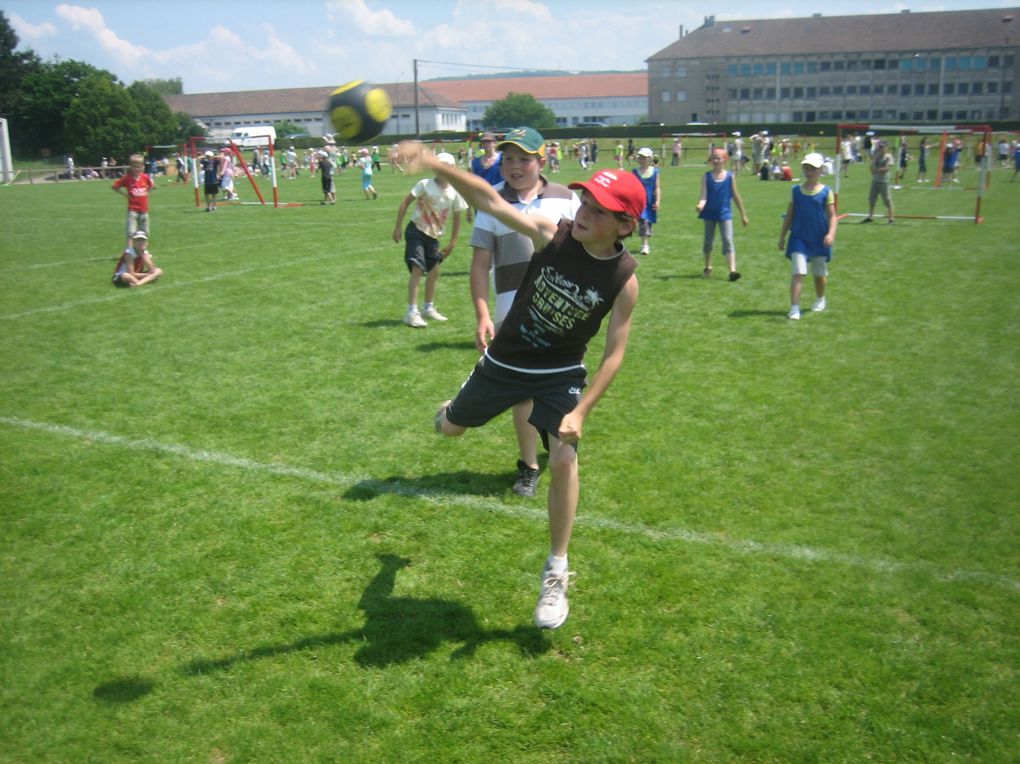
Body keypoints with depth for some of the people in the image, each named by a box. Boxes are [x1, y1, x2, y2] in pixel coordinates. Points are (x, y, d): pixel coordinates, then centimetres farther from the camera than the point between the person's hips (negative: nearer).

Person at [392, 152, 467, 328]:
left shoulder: (454, 193, -2)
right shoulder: (425, 184, -12)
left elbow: (457, 218, 6)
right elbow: (406, 202, -7)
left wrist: (452, 243, 6)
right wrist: (398, 227, -10)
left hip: (434, 236, 5)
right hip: (416, 231, -5)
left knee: (434, 271, 12)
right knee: (417, 269, -15)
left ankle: (429, 308, 30)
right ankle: (412, 312, -14)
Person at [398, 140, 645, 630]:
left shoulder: (624, 280, -21)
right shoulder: (551, 235, -20)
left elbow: (614, 353, -17)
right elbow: (489, 201, -25)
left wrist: (580, 412, -24)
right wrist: (435, 164, -38)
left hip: (561, 374, -2)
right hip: (504, 362, 2)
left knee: (564, 460, -18)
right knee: (451, 429, 20)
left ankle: (556, 574, 0)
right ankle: (449, 410, 64)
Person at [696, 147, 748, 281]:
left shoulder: (730, 176, -1)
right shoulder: (706, 176, -2)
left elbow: (735, 196, 6)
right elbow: (704, 196, -9)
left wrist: (743, 214, 10)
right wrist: (700, 205, -32)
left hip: (725, 214, -1)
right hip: (709, 214, 1)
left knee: (728, 241, -11)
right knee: (708, 242, 13)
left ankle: (732, 270, -19)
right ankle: (708, 267, 33)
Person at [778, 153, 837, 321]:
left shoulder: (826, 192, -3)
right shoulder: (796, 191, 2)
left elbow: (832, 216, -4)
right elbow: (789, 215, 8)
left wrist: (831, 233, -19)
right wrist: (782, 236, 8)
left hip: (819, 239, 0)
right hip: (799, 237, 0)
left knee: (819, 273, 17)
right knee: (798, 272, -12)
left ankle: (820, 299, 41)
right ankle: (794, 308, -13)